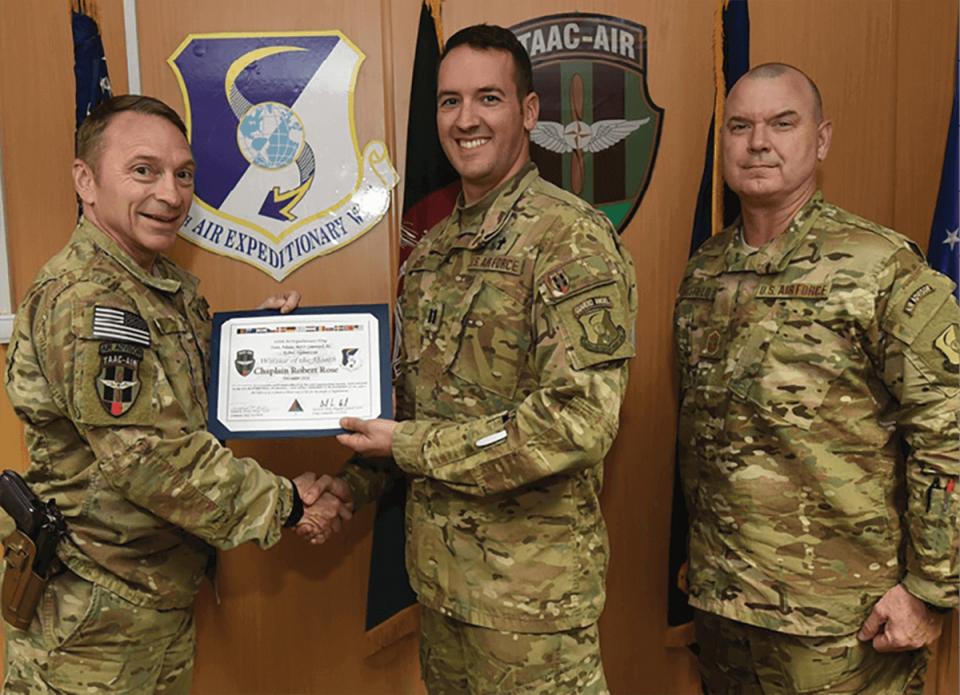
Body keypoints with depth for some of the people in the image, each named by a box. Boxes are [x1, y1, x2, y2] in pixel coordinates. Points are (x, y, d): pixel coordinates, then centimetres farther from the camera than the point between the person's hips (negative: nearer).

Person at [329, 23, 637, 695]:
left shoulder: (572, 237, -16)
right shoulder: (433, 251, 9)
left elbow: (579, 420, -25)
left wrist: (409, 446, -18)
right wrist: (352, 486, 4)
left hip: (529, 587, -7)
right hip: (437, 568, 7)